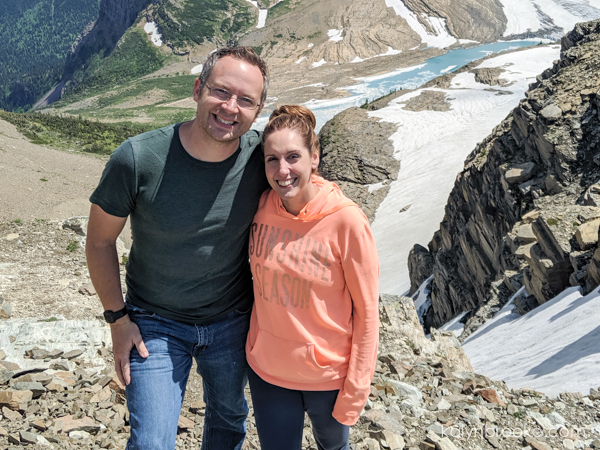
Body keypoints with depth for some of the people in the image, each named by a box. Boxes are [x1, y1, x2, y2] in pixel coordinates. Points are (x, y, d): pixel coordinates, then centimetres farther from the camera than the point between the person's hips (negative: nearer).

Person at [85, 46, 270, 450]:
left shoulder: (262, 155, -17)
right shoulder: (138, 158, -24)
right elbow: (100, 240, -9)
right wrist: (118, 318, -6)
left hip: (232, 321, 3)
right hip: (156, 325, -2)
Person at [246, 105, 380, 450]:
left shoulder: (346, 222, -22)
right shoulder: (260, 206, -10)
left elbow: (367, 312, -14)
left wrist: (356, 389, -11)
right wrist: (255, 345, 9)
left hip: (328, 374, -2)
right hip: (266, 369, 3)